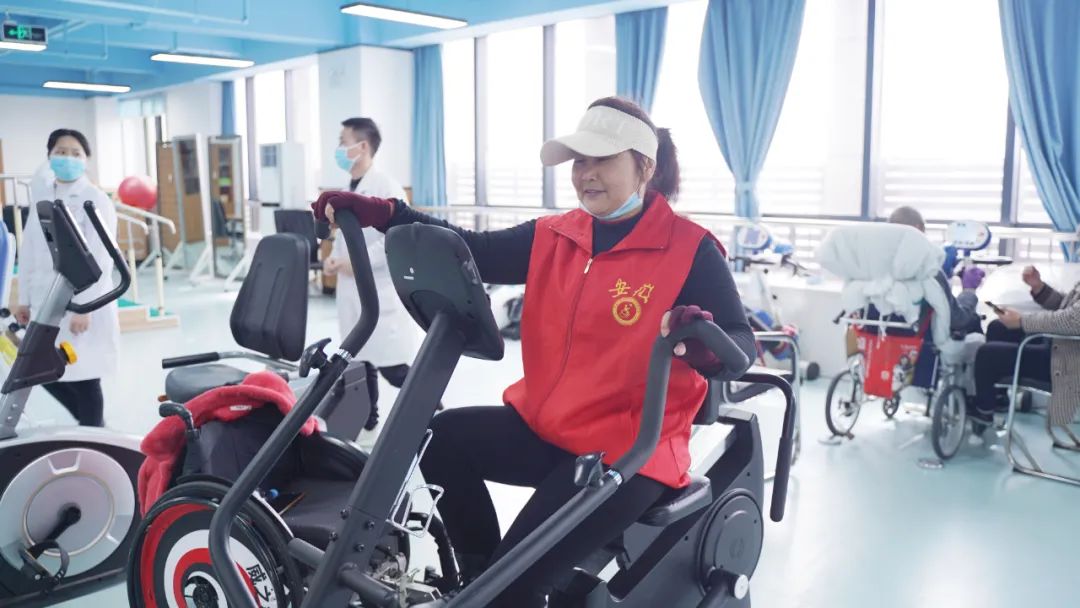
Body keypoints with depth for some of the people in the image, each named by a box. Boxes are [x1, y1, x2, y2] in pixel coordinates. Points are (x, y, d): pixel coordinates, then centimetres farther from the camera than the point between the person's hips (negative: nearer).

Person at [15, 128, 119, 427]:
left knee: (84, 377, 1)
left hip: (84, 304, -6)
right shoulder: (42, 195, 10)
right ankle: (92, 426, 30)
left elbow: (100, 259, -15)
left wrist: (84, 307, -19)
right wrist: (24, 299, 11)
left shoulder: (96, 200, -8)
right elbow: (29, 251, 13)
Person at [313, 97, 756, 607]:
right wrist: (382, 215, -10)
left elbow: (742, 348, -15)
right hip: (542, 430, 6)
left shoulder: (691, 250, -9)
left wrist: (706, 347, -39)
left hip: (630, 451, -6)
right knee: (444, 437, -15)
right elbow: (472, 252, 0)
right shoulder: (553, 238, 7)